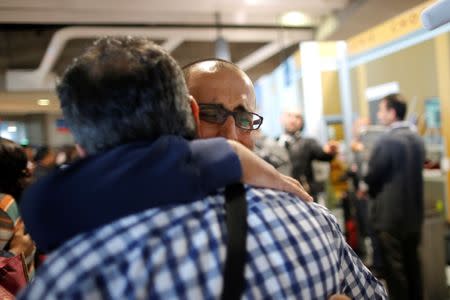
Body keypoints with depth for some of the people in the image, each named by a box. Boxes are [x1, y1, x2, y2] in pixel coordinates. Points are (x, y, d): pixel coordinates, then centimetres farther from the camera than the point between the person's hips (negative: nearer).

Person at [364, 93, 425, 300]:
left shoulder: (387, 141, -18)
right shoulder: (417, 139, 7)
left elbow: (372, 177, -13)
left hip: (390, 214, -8)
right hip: (413, 212, 8)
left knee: (394, 267, 1)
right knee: (411, 264, 16)